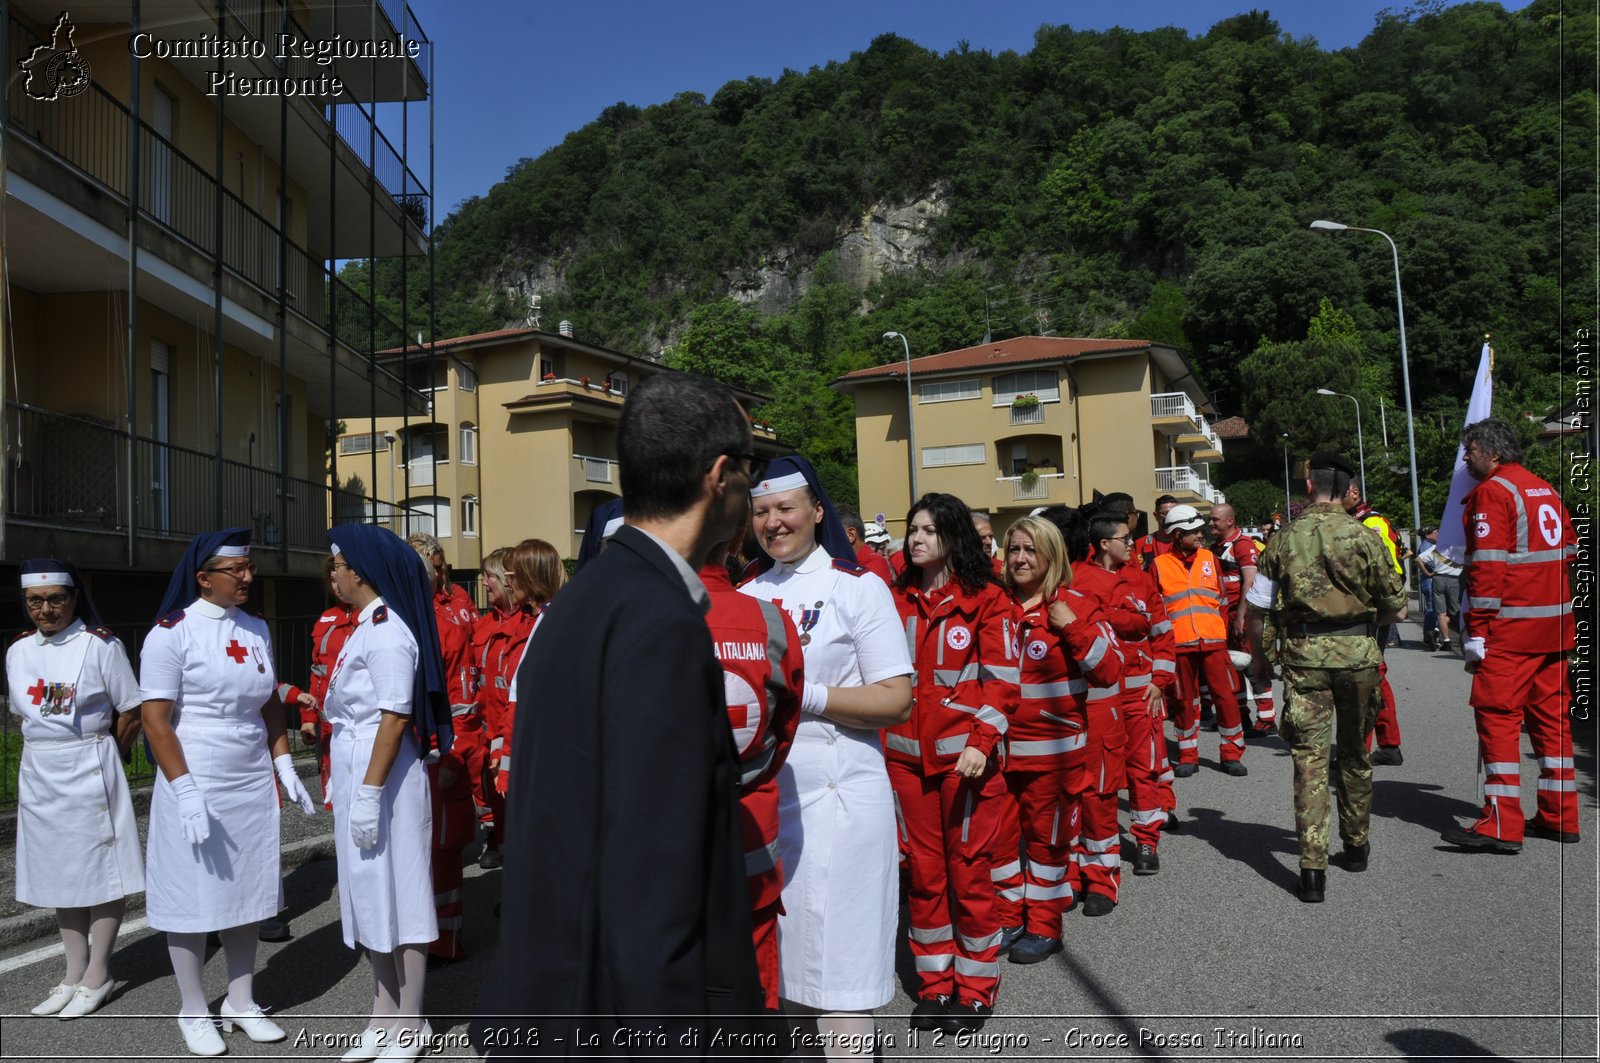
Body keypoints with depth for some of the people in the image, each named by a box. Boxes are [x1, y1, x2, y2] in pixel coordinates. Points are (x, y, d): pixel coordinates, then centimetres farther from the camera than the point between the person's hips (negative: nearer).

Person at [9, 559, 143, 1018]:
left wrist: (93, 752, 2)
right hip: (39, 774, 6)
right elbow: (23, 713, 18)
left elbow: (131, 714, -6)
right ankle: (74, 972, 24)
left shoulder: (101, 645, -11)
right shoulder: (18, 650, 6)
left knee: (102, 872, 2)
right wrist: (50, 749, 8)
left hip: (90, 773, -5)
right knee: (60, 873, 13)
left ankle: (97, 975, 13)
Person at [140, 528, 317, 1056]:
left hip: (253, 782, 5)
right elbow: (155, 719, -13)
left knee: (246, 891, 11)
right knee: (192, 897, 5)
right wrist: (185, 791, -18)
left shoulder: (256, 629, 7)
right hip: (195, 782, -5)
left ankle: (241, 1002, 26)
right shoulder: (172, 631, -10)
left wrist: (284, 766, 7)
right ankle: (195, 1012, 21)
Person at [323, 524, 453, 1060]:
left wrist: (370, 792, -22)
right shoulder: (367, 625, 13)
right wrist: (352, 786, 18)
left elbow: (396, 718, -21)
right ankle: (384, 1016, 28)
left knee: (397, 895, 1)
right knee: (369, 893, 16)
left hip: (385, 776, -10)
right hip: (355, 773, 10)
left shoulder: (387, 631, -17)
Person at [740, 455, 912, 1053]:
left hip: (835, 797, -6)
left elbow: (896, 700, -10)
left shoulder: (858, 588, -4)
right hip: (759, 796, 6)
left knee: (839, 964, -2)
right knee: (783, 951, 16)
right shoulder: (748, 593, 12)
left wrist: (801, 696, -18)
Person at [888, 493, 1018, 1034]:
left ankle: (975, 987, 21)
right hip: (906, 754, 4)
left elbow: (1001, 680, -7)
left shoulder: (986, 600, -4)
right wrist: (878, 739, 2)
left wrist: (981, 742, -18)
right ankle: (934, 983, 25)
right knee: (923, 870, 10)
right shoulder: (897, 598, 8)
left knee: (969, 872, 4)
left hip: (966, 755, -4)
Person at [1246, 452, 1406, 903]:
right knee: (1355, 754, 18)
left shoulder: (1285, 539, 0)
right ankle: (1356, 845, 34)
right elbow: (1397, 609, 1)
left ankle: (1312, 867, -5)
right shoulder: (1363, 537, -3)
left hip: (1304, 654, -1)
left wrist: (1257, 657, 16)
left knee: (1309, 757, 1)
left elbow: (1253, 610, 2)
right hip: (1357, 652, 1)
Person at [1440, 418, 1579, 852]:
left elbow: (1487, 566, -17)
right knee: (1551, 714, 13)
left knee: (1497, 716, -6)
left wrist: (1476, 632, -15)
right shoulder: (1544, 490, 15)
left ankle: (1502, 826, -8)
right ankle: (1559, 816, 20)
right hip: (1554, 624, 8)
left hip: (1511, 627, -8)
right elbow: (1569, 550, 19)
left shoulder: (1492, 492, -10)